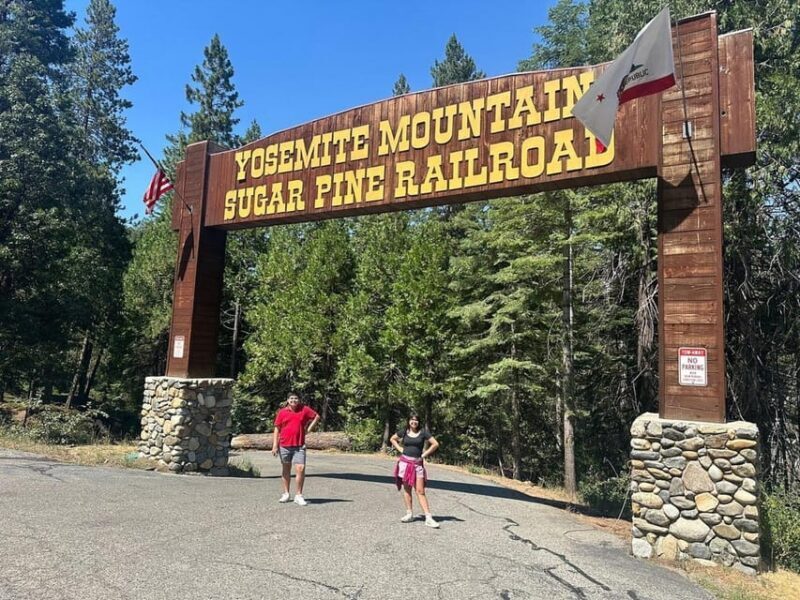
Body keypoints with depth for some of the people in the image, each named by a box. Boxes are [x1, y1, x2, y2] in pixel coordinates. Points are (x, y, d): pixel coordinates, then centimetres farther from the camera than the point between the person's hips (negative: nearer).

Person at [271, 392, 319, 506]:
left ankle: (298, 495, -2)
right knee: (286, 469, 13)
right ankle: (286, 493, 26)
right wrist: (275, 445, -2)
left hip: (299, 446, -1)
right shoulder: (282, 412, 1)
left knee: (300, 469, -11)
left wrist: (308, 429, 6)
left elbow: (317, 417, 15)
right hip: (284, 445, 1)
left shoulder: (304, 409, 1)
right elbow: (277, 429, 4)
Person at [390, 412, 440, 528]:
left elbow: (435, 444, -4)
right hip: (405, 462, 2)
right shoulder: (404, 431, 4)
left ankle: (428, 518, -7)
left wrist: (424, 454, -4)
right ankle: (409, 514, 16)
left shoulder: (423, 432, -3)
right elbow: (392, 439, 19)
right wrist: (400, 449, 6)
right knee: (407, 489, 7)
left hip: (418, 464, -2)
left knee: (420, 491, -5)